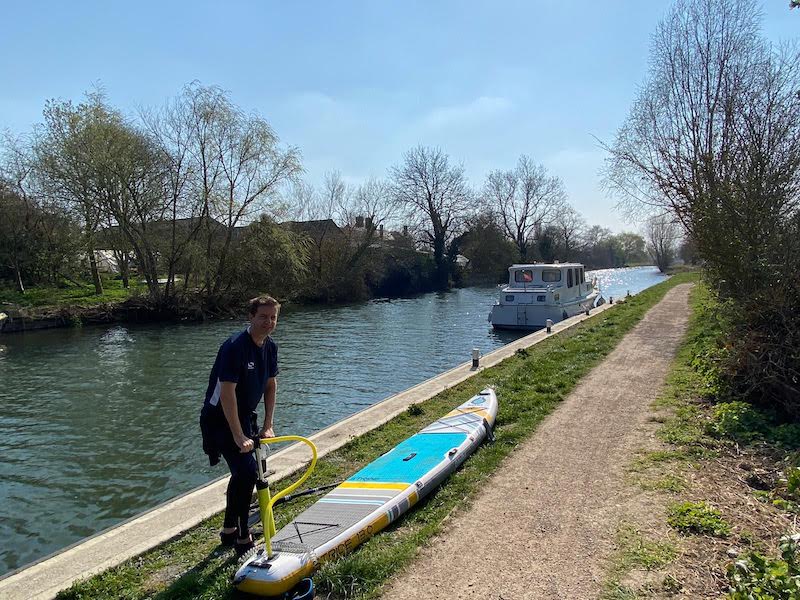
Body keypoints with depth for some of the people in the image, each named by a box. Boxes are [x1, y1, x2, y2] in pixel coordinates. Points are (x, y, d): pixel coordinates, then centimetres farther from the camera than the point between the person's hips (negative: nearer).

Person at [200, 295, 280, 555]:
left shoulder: (270, 347, -1)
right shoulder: (235, 346, -26)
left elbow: (271, 385, 9)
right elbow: (227, 393, -30)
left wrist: (267, 425, 3)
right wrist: (239, 436, -30)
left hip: (245, 417, 9)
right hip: (220, 419, -9)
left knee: (242, 472, 18)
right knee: (247, 472, -19)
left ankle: (229, 530, 37)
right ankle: (242, 539, -3)